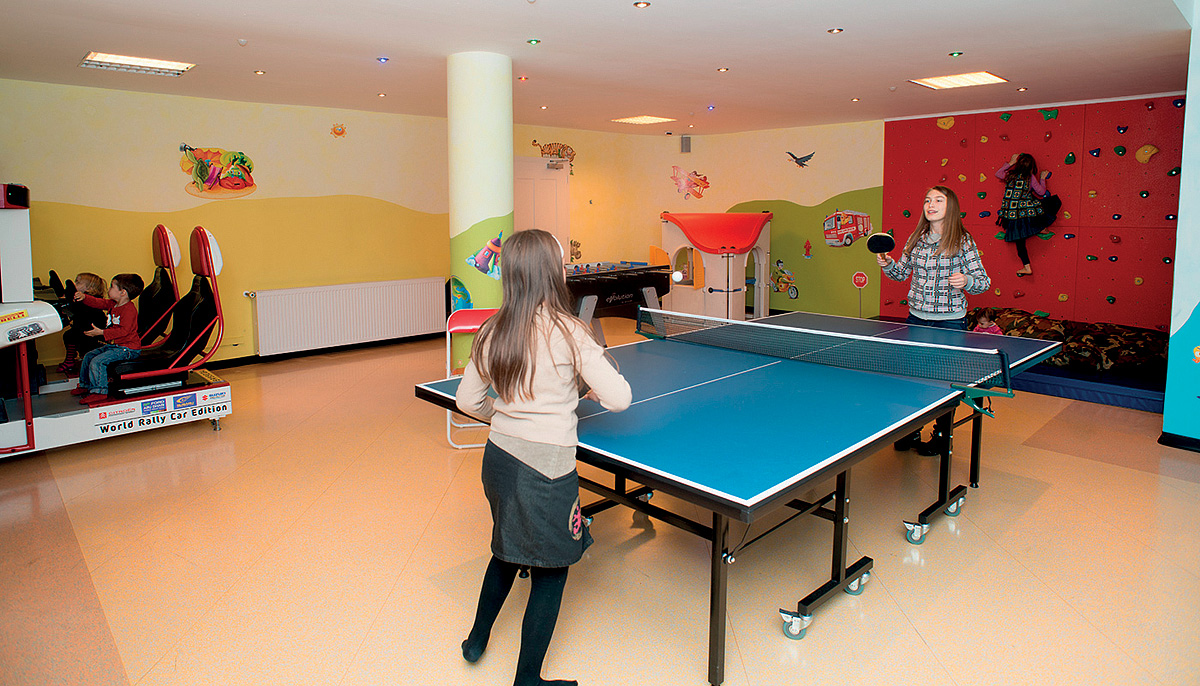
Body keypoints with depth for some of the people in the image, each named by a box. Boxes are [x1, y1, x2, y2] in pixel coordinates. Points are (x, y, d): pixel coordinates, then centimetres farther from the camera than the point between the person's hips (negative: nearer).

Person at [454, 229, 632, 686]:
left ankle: (476, 640, 47)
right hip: (546, 468, -6)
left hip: (499, 457, 7)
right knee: (550, 572, 12)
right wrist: (593, 383, 4)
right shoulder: (568, 333, -16)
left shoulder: (491, 333, 0)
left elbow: (468, 400, 9)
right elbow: (619, 398, -15)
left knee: (508, 550, 29)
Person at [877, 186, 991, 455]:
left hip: (950, 321, -4)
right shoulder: (915, 240, 5)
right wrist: (887, 265, -5)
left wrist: (966, 281, -27)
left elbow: (983, 281, -6)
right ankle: (911, 431, 26)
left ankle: (941, 436, 21)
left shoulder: (963, 241, -7)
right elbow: (902, 273, 15)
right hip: (916, 317, 4)